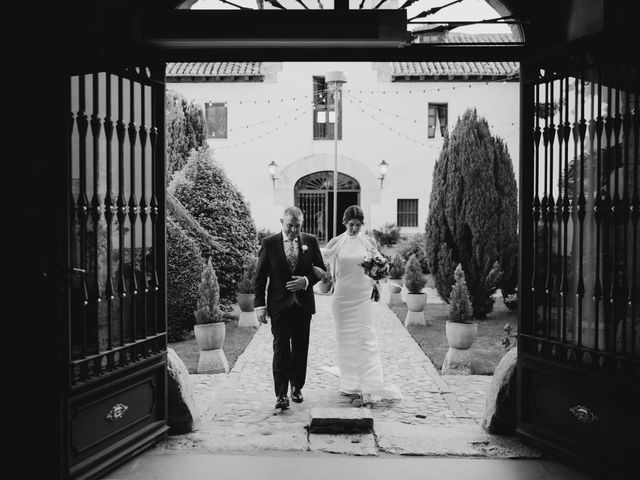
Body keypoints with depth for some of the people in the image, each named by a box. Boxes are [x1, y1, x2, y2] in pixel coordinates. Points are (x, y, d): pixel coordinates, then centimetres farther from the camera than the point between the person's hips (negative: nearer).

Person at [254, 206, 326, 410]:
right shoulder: (269, 243, -2)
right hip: (279, 304, -2)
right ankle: (281, 393, -2)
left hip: (303, 303, 2)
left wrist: (306, 281, -12)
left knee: (300, 348, 10)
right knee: (281, 348, -6)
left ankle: (297, 387, 26)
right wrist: (259, 305, -6)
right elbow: (260, 276, 0)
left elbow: (320, 269, 8)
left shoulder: (310, 241, 3)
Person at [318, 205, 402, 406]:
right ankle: (350, 384, 21)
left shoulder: (369, 242, 3)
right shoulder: (336, 242, 1)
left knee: (366, 338, -7)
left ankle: (371, 388, -6)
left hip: (363, 296, -1)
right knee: (345, 339, 8)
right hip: (342, 296, 1)